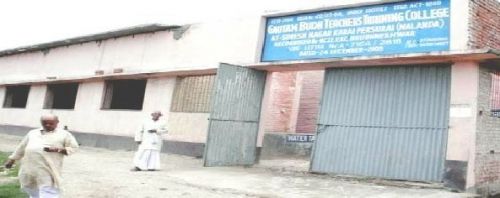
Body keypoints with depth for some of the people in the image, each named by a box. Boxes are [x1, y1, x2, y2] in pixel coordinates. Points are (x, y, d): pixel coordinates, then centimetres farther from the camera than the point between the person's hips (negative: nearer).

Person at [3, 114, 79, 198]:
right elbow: (21, 147, 25)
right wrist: (12, 159, 23)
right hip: (29, 167, 6)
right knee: (31, 189, 17)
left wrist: (58, 149, -13)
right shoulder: (32, 133, 17)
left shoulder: (64, 134, 4)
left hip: (48, 168, -5)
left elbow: (74, 148, 1)